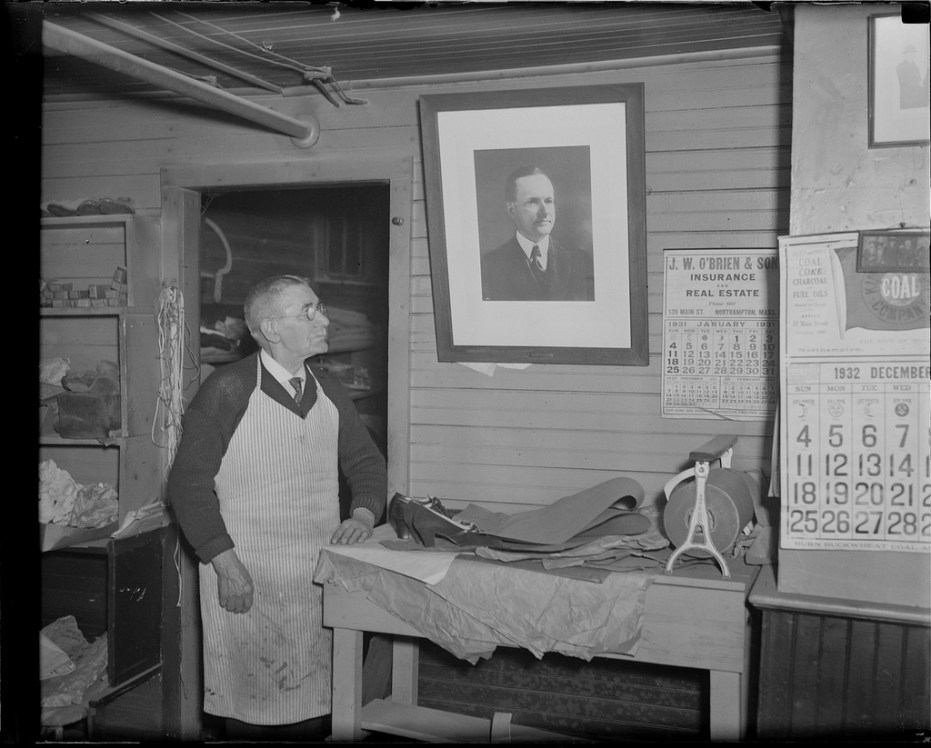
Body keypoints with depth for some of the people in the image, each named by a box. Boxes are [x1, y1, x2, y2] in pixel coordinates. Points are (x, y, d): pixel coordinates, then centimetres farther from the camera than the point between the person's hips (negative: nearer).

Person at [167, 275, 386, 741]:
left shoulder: (328, 391, 9)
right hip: (245, 579, -5)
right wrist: (226, 564, -14)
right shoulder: (227, 391, -9)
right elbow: (189, 483, -9)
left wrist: (363, 514, -3)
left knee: (314, 708, 9)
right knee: (251, 707, 3)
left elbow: (366, 462, 16)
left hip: (321, 575, 5)